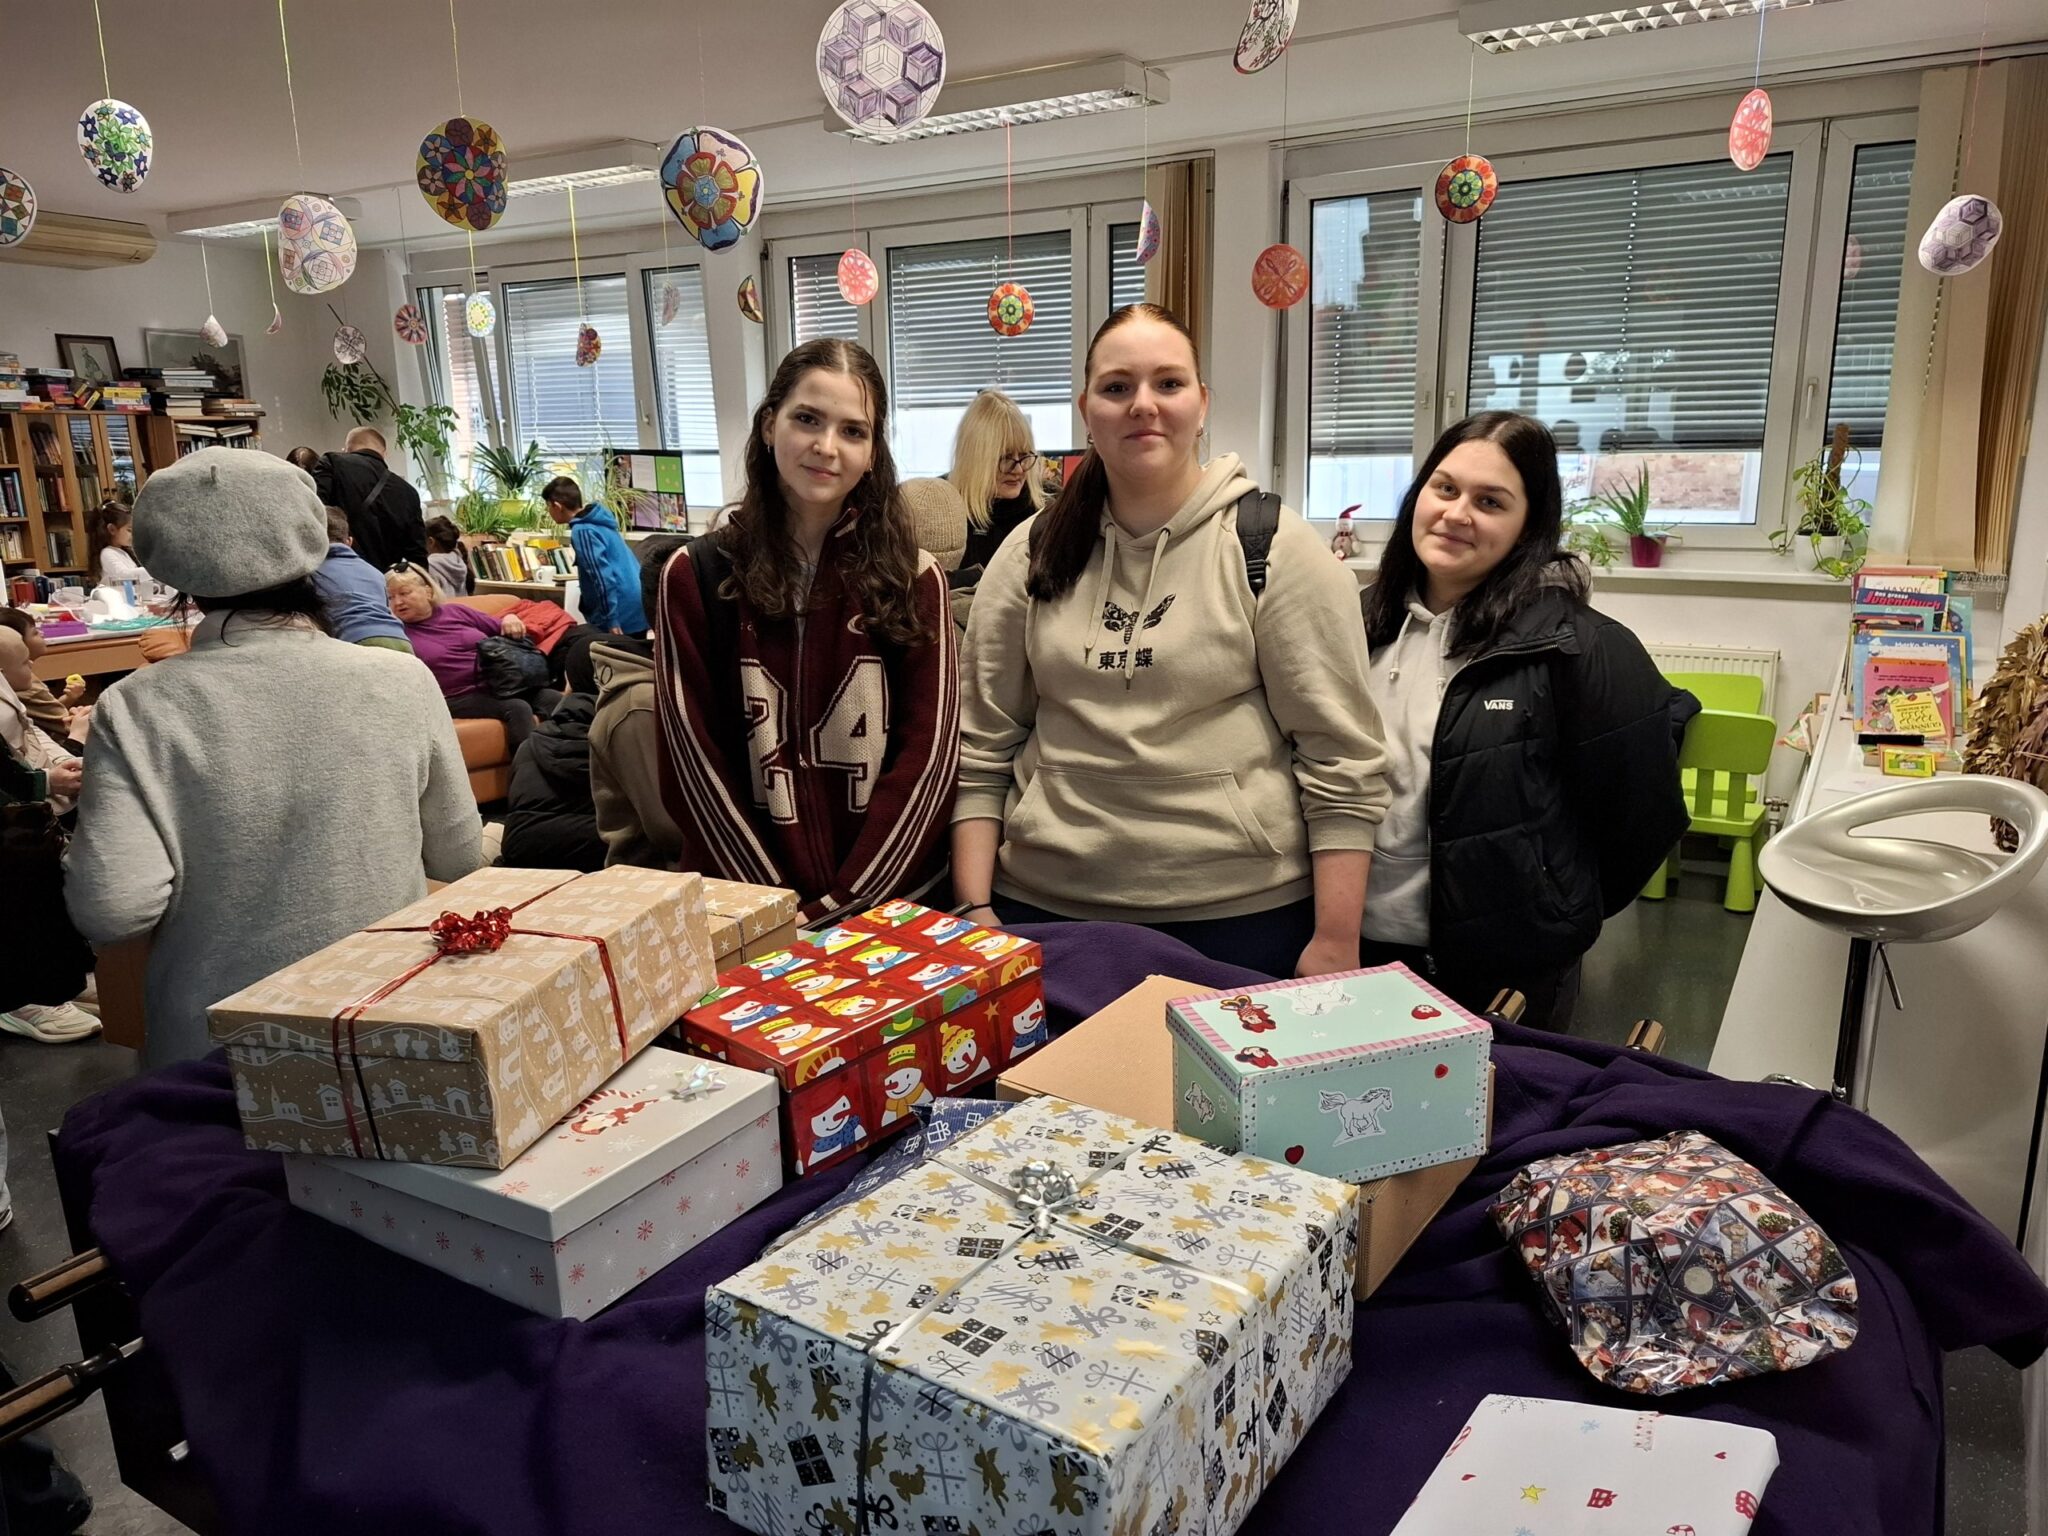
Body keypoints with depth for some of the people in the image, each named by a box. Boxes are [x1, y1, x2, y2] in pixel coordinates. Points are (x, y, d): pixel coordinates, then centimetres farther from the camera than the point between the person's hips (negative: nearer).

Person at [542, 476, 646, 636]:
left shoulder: (582, 531, -13)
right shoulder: (598, 522, 16)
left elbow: (602, 577, -20)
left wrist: (611, 620, -20)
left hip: (623, 618, -9)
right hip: (636, 612, 9)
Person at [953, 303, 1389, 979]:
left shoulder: (1272, 545, -5)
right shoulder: (1034, 555, 4)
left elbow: (1342, 759, -7)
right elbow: (982, 748, 6)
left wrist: (1336, 942, -10)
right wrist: (975, 906, 0)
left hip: (1238, 910, -2)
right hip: (1043, 905, 3)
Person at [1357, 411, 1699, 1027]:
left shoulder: (1578, 647, -16)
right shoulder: (1369, 619, 1)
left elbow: (1643, 814, -8)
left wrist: (1558, 916, 3)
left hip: (1504, 977, -5)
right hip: (1358, 948, 5)